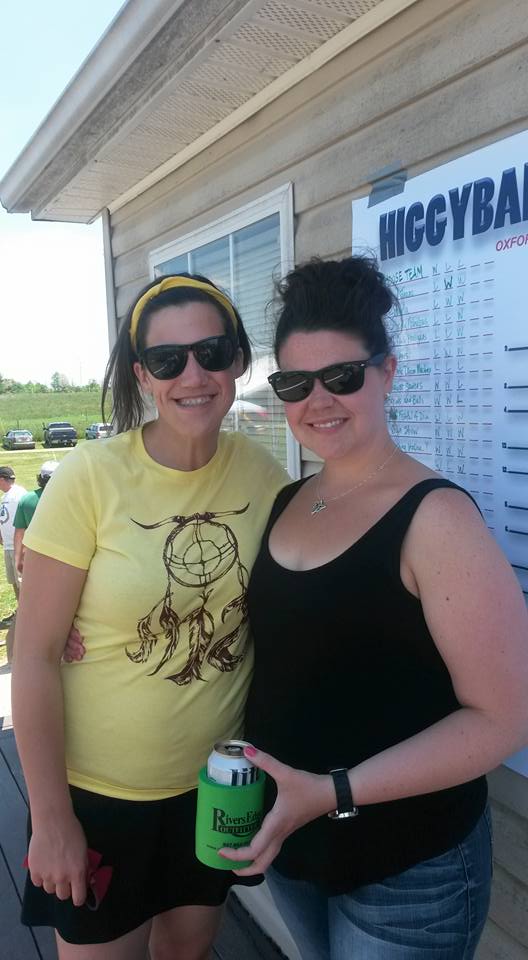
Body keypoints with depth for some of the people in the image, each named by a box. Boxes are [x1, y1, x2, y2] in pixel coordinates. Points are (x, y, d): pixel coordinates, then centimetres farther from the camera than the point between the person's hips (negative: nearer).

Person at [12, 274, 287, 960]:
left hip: (219, 780, 4)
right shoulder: (92, 477, -20)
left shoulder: (262, 473, -9)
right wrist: (51, 818, -10)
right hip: (98, 792, -3)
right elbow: (35, 655, -15)